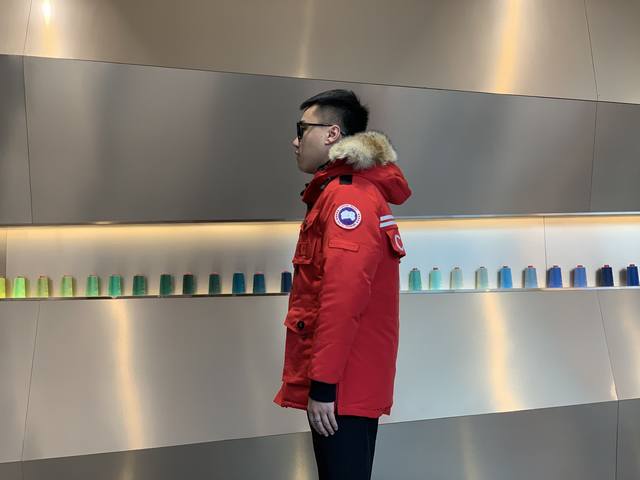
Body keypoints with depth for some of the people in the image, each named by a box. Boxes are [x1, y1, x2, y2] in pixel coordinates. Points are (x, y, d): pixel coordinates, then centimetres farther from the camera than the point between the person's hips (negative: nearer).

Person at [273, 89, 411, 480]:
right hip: (354, 381, 10)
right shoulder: (353, 191, 17)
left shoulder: (347, 196, -14)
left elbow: (343, 296, -23)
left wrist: (323, 383, -22)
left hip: (340, 385, -10)